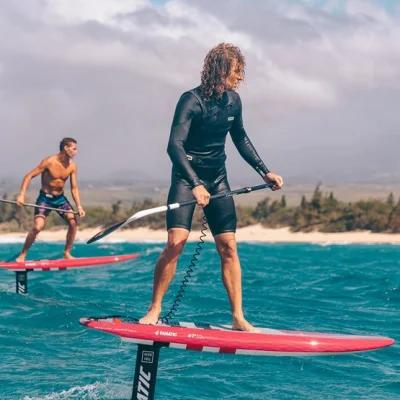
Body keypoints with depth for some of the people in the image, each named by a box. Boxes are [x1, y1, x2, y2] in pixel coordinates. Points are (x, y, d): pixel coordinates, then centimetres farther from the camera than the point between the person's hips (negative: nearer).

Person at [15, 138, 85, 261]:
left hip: (60, 198, 5)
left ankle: (67, 253, 3)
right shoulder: (49, 162, -19)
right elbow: (29, 176, -16)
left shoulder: (72, 166, -5)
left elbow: (74, 188, 0)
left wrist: (79, 206, -12)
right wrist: (22, 195, -26)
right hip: (45, 198, -5)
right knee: (38, 227, -19)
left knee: (73, 222, -13)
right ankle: (22, 255, -4)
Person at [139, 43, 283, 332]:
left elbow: (240, 138, 19)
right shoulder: (192, 101, -17)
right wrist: (195, 185, -38)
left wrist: (265, 171, 15)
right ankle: (155, 309, -6)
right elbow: (175, 145, -27)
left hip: (218, 178, 6)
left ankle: (238, 318, 3)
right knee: (177, 241, -18)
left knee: (229, 247, 0)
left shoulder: (232, 100, 2)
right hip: (188, 177, -5)